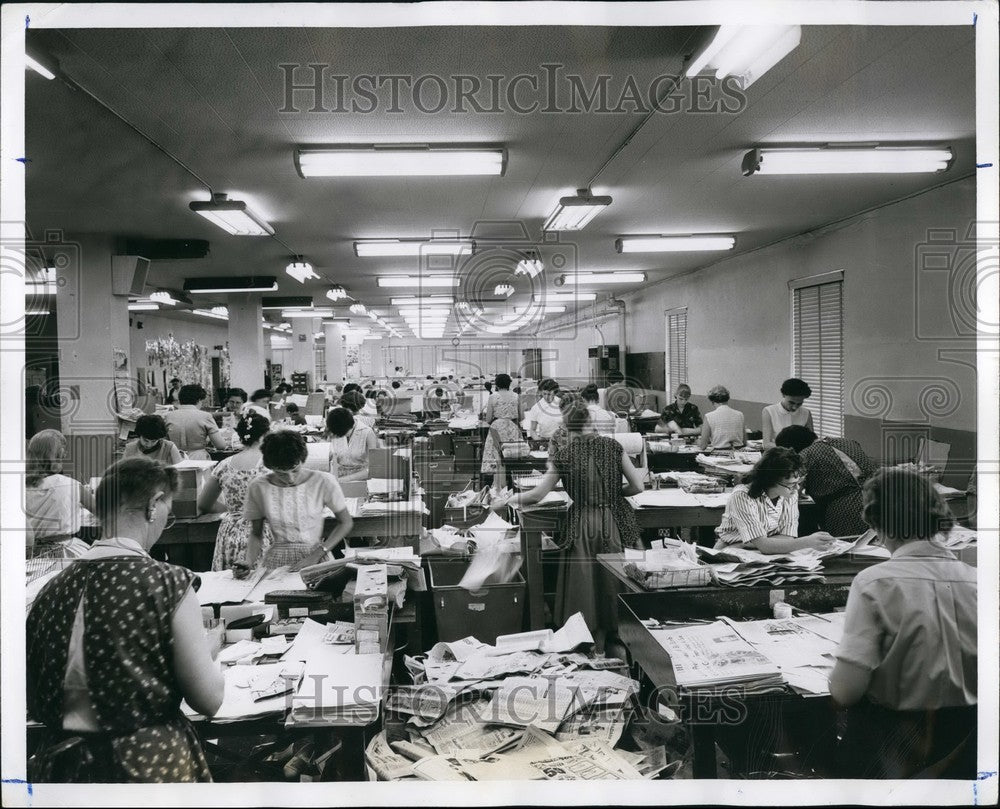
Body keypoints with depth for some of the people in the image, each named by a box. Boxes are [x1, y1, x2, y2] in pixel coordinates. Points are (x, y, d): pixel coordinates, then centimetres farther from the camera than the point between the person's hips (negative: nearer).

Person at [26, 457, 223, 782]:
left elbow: (33, 706, 8)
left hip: (60, 767, 5)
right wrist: (206, 653, 6)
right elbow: (209, 700, -11)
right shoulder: (168, 584, -15)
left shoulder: (51, 591, -1)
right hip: (149, 763, -5)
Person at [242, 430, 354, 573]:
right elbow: (256, 533, 10)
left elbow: (345, 522, 1)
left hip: (316, 561, -1)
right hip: (277, 562, 2)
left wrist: (317, 555, -8)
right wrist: (249, 562, -9)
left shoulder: (323, 482, -6)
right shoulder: (258, 488, -2)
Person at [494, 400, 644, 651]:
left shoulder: (564, 456, -5)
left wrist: (507, 500, 13)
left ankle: (597, 645, 21)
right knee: (616, 584, 12)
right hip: (615, 522, 1)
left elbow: (537, 494, -2)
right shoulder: (612, 446, -1)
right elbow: (637, 486, -1)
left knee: (585, 586, 12)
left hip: (582, 526, -1)